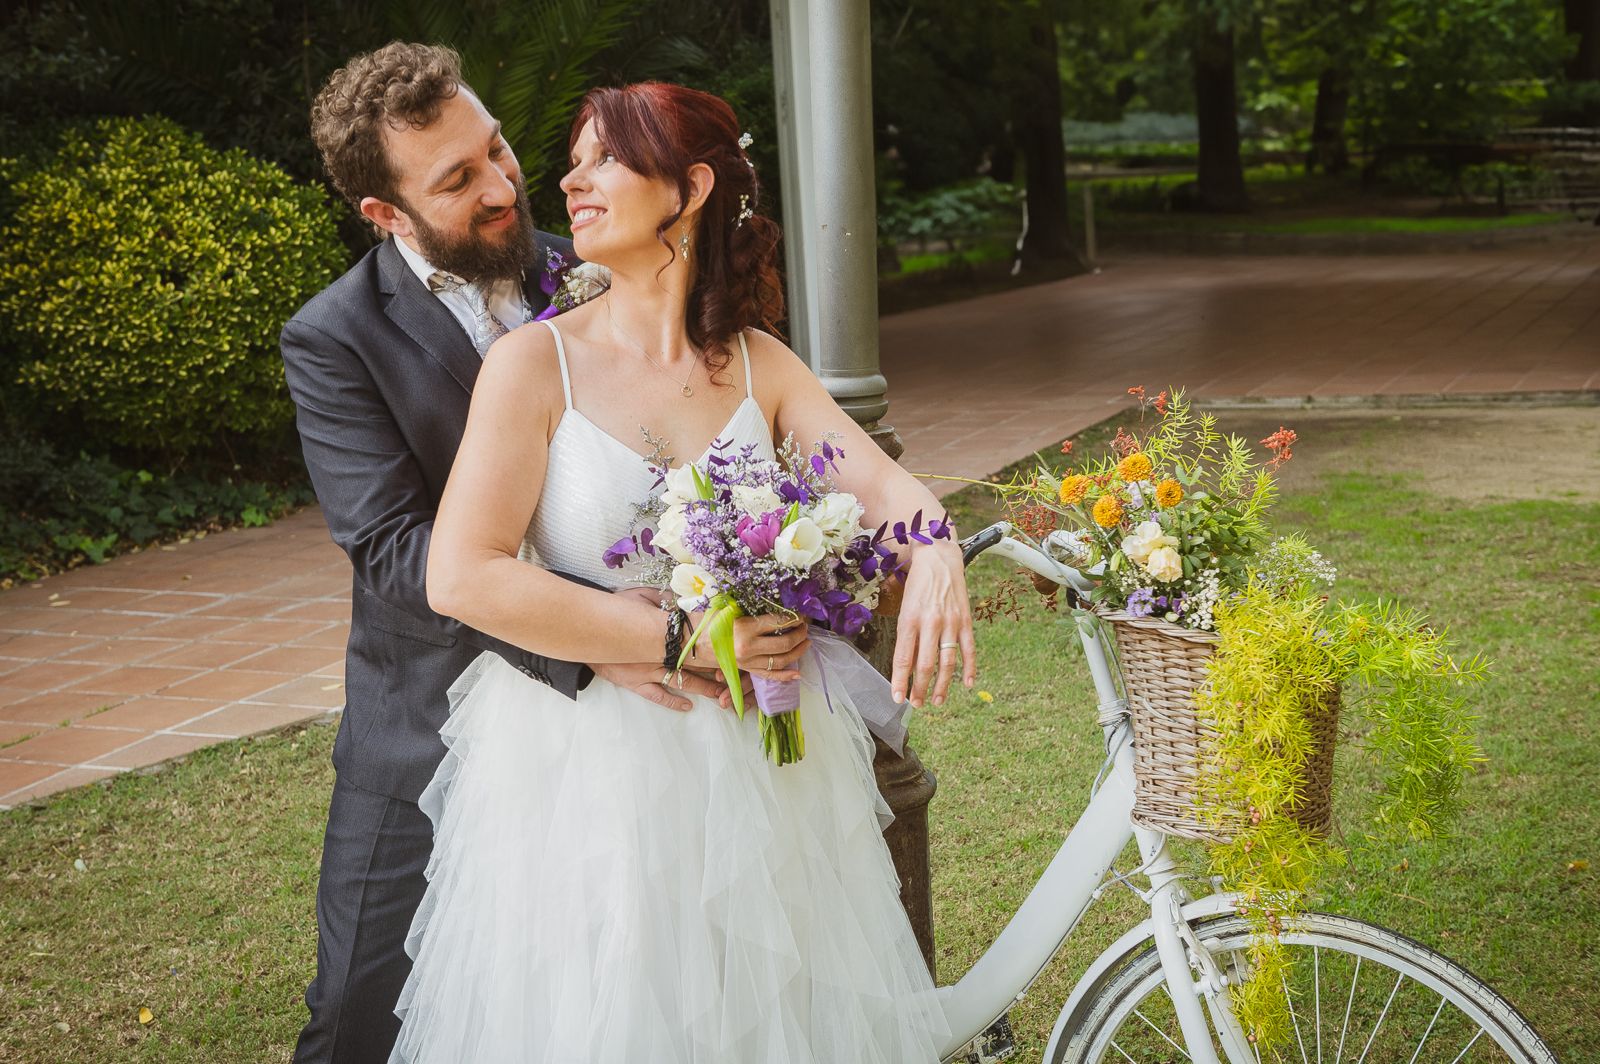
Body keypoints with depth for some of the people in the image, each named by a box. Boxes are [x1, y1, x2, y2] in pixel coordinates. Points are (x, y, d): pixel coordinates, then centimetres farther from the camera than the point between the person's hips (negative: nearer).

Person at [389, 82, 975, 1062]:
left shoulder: (757, 363, 4)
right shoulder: (536, 362, -8)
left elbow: (885, 482, -6)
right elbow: (462, 577, -18)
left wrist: (935, 556, -31)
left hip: (754, 775, 3)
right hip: (586, 779, -3)